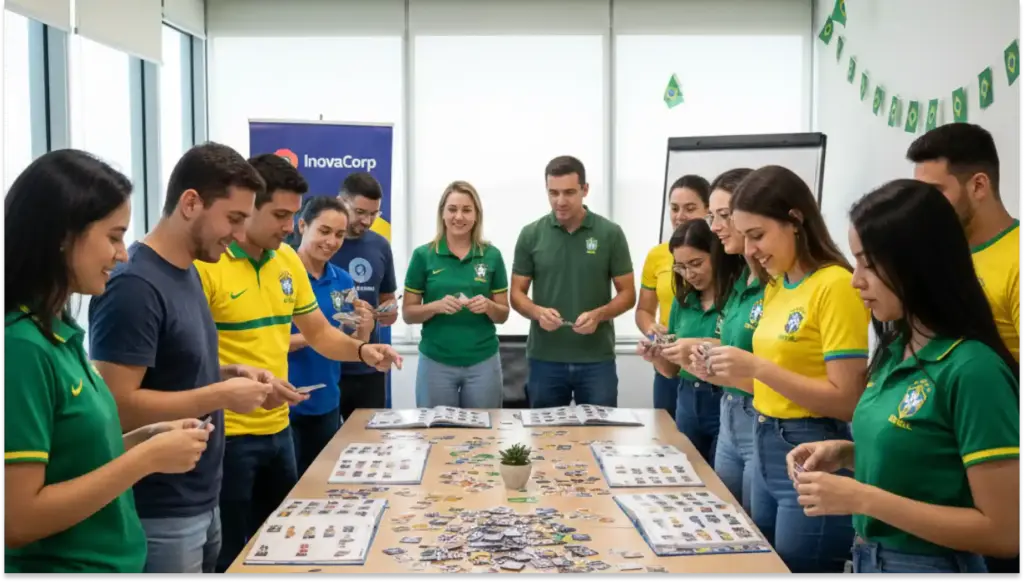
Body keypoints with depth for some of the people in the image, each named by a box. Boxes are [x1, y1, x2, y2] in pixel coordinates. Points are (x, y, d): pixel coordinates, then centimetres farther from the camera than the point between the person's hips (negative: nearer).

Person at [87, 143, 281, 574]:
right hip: (161, 517, -9)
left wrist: (228, 374, 2)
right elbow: (116, 407, -25)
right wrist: (222, 395, -20)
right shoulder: (134, 286, -21)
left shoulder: (188, 272, 7)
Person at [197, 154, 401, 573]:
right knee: (233, 556, 5)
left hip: (278, 429, 7)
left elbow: (319, 333, 14)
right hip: (227, 435, -7)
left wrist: (360, 349, -4)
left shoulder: (288, 259, 6)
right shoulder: (205, 262, -17)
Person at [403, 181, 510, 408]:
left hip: (483, 362, 1)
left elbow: (503, 315, 6)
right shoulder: (423, 255, -1)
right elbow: (408, 313, 1)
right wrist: (436, 306, -17)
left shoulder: (492, 255, 2)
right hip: (436, 363, -1)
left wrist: (488, 306, -15)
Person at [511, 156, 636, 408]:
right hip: (545, 359, 1)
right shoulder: (531, 235, 2)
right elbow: (517, 294, 5)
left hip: (597, 359, -1)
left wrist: (598, 314, -17)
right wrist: (537, 312, -16)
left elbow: (627, 294, 1)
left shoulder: (610, 234, -1)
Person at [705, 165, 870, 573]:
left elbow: (846, 401, -18)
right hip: (765, 446, 8)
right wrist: (729, 375, -1)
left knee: (797, 568, 6)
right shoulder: (775, 286, 9)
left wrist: (757, 366, -22)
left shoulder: (835, 284, -16)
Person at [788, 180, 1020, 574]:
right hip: (867, 557, 7)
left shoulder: (973, 370, -22)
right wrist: (846, 454, -3)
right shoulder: (897, 350, 2)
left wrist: (862, 499, -23)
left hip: (929, 565, -7)